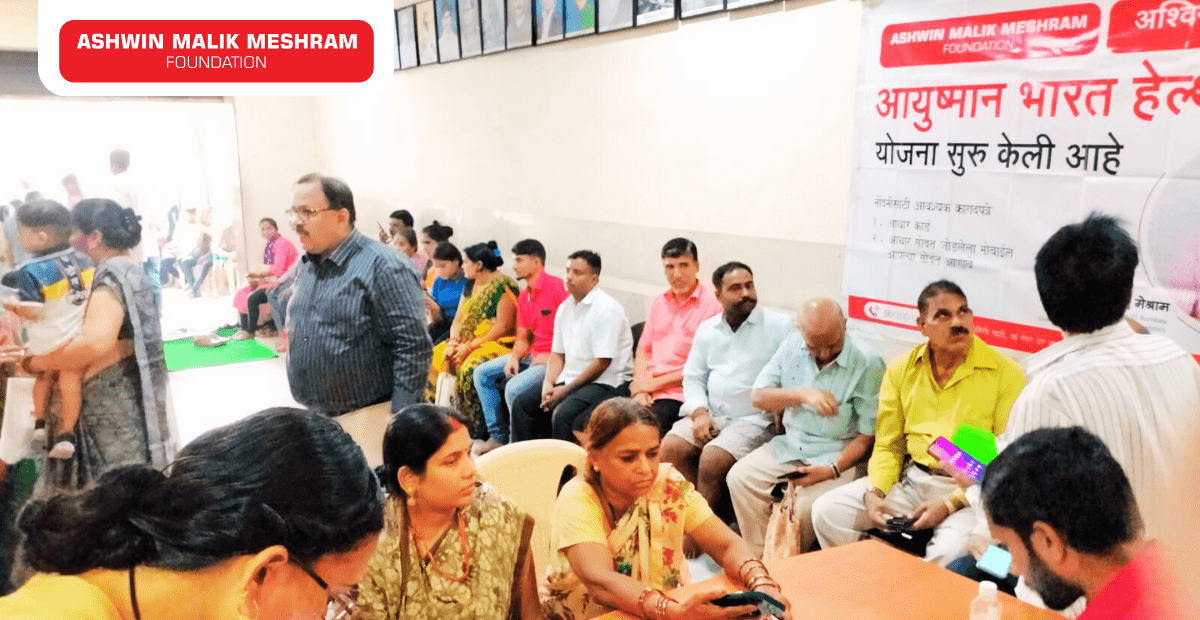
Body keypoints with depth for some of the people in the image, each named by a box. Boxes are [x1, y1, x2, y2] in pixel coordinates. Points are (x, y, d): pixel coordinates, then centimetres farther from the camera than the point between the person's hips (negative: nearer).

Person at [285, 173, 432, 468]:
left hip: (366, 419, -8)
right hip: (312, 418, 8)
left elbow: (414, 347, -19)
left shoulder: (382, 267, -16)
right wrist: (302, 404, 21)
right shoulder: (306, 267, 10)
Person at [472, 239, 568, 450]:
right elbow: (523, 337, 17)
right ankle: (498, 436, 7)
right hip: (533, 356, 10)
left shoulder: (558, 287, -15)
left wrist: (551, 356, -19)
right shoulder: (523, 296, 13)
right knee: (482, 373, 6)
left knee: (514, 387, -29)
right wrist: (514, 357, -2)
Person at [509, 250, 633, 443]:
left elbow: (602, 363, -18)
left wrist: (566, 390, -15)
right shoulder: (565, 307, 11)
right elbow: (557, 353, 14)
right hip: (570, 377, 8)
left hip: (605, 382, -8)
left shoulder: (606, 308, -14)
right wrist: (549, 383, -5)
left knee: (562, 414, -30)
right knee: (522, 403, -3)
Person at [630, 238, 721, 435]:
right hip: (648, 390, 6)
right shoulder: (658, 303, 19)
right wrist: (639, 389, 1)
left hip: (679, 395, -6)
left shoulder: (713, 304, -4)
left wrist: (657, 382, -7)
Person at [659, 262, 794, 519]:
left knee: (712, 459, -26)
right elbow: (693, 378, 16)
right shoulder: (707, 329, 16)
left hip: (755, 418, -5)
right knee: (670, 447, -17)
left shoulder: (780, 325, 0)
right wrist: (699, 412, -2)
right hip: (710, 414, 5)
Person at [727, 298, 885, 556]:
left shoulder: (867, 363, -13)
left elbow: (868, 436, -11)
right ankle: (759, 558, -1)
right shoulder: (791, 347, 2)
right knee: (740, 477, -14)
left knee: (803, 505, -28)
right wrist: (803, 395, -18)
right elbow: (757, 396, -2)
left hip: (839, 454, -5)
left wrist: (833, 469, -23)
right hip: (790, 445, 5)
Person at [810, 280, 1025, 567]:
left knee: (950, 552, -34)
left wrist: (950, 503, -16)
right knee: (826, 511, -11)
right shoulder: (901, 370, 7)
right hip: (908, 480, 4)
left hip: (968, 491, -4)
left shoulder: (1005, 373, -6)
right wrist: (875, 492, -8)